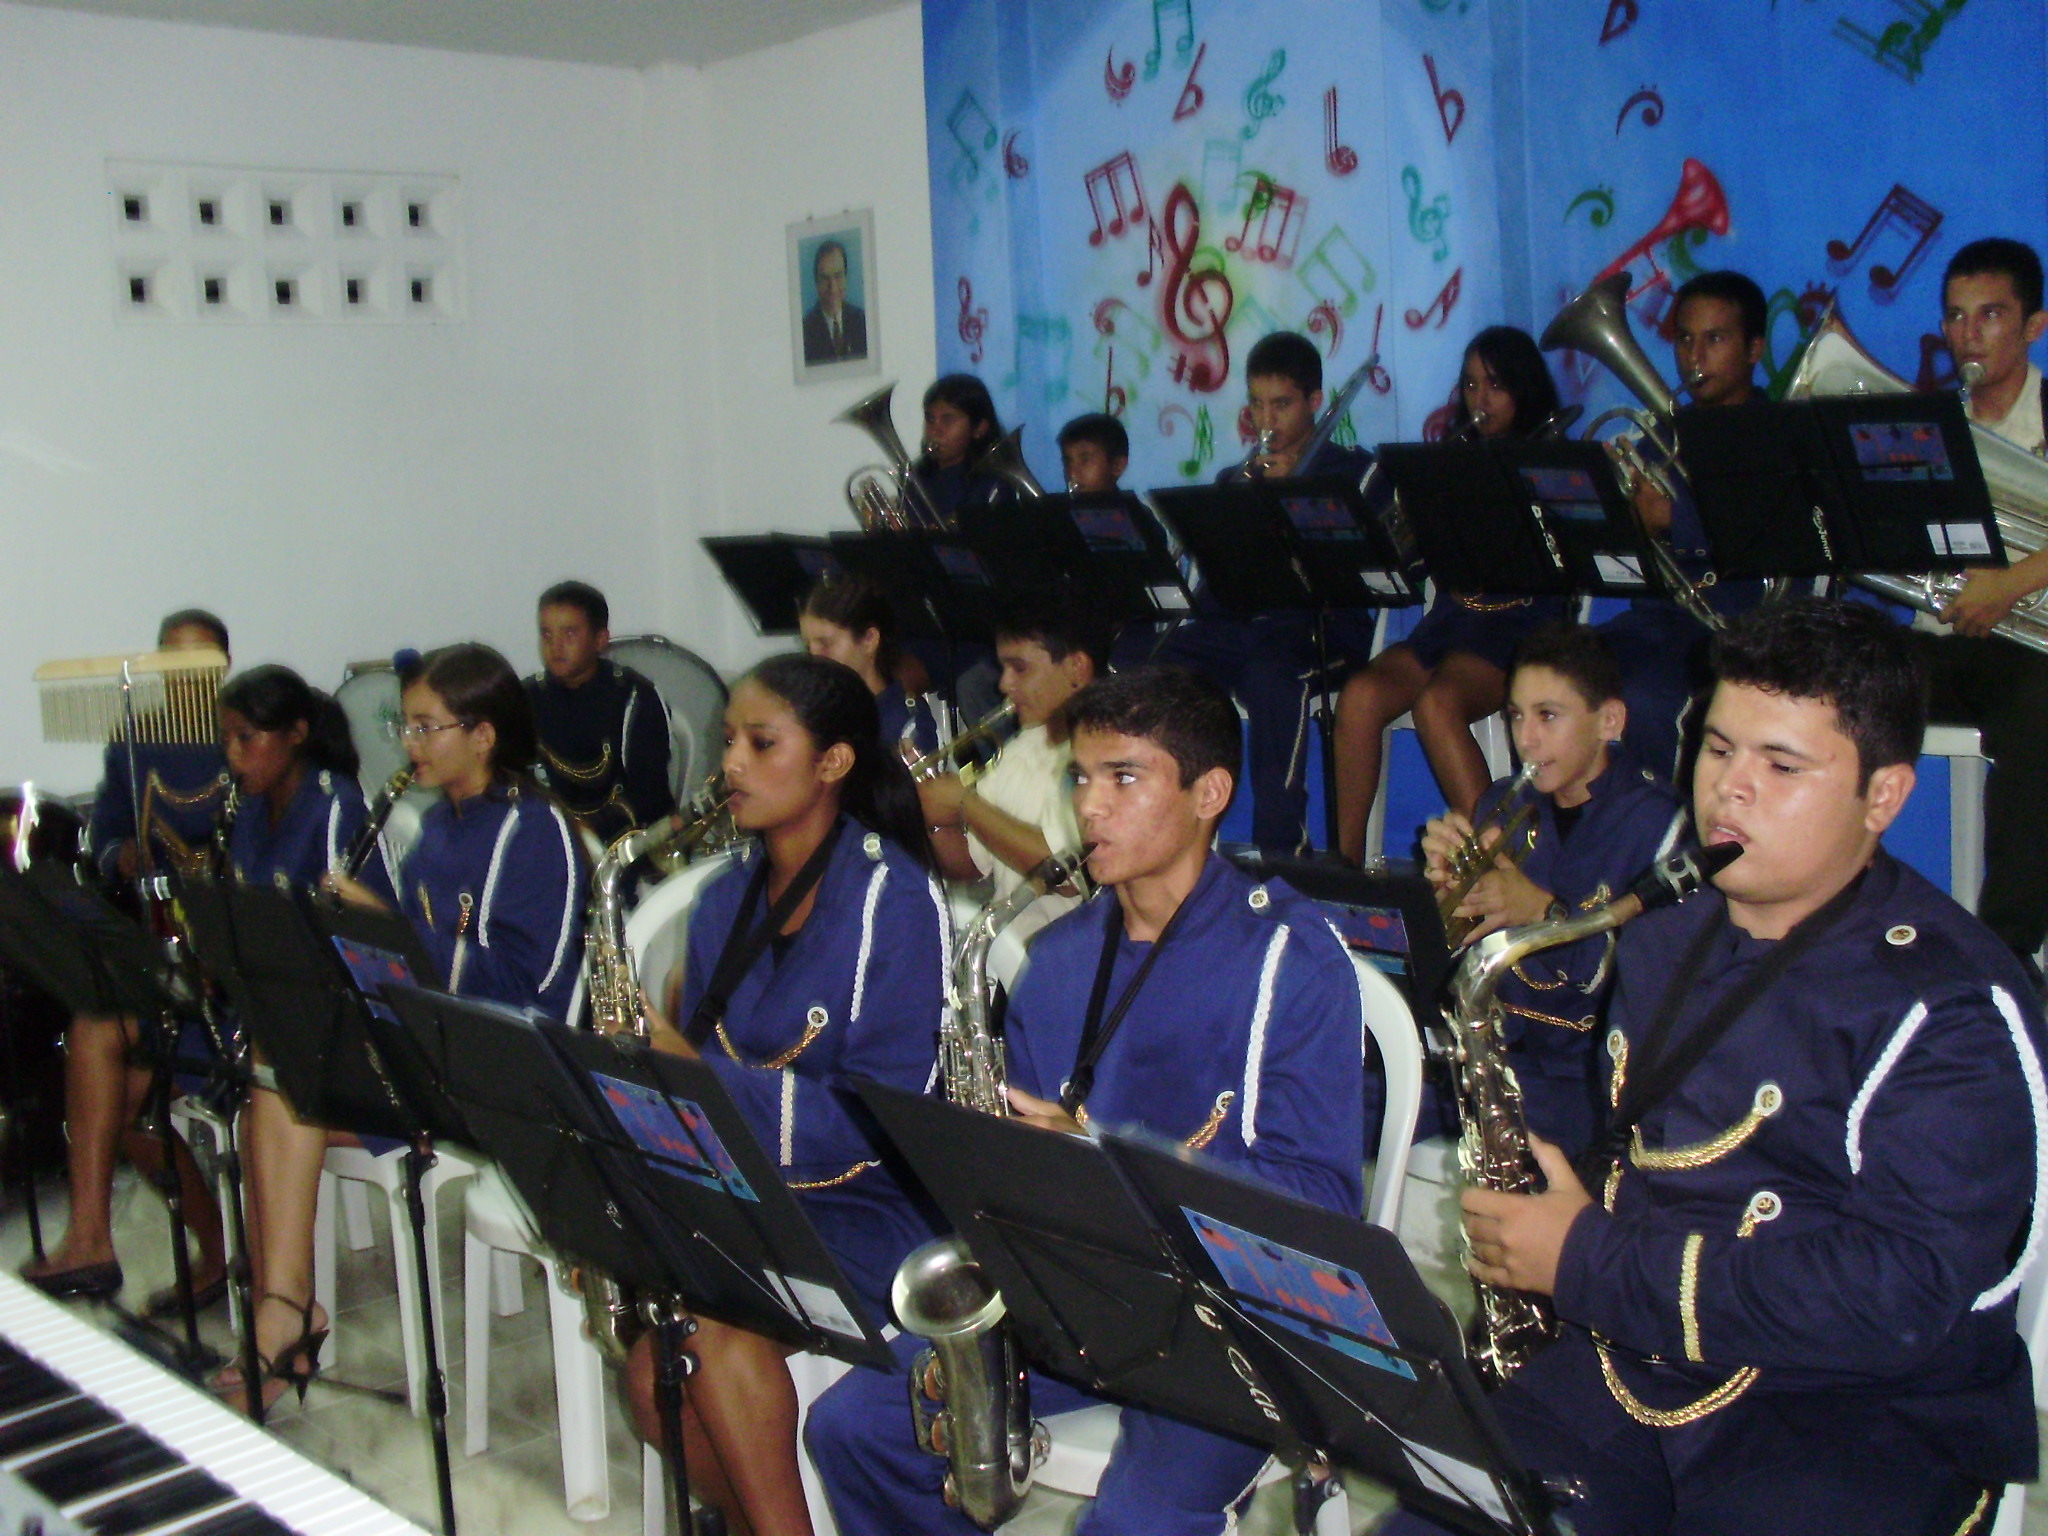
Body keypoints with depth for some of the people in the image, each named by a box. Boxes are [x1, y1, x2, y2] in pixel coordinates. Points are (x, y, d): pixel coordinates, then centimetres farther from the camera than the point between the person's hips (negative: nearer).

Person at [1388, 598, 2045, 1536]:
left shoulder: (1949, 1004, -11)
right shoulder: (1663, 947, 13)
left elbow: (1903, 1294, -21)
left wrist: (1590, 1264, -19)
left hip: (1869, 1419, -5)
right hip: (1626, 1375, 5)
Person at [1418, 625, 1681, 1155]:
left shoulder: (1656, 823, -9)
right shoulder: (1504, 806, 8)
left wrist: (1544, 912, -25)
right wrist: (1447, 880, -9)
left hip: (1588, 1067, -5)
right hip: (1491, 1045, 6)